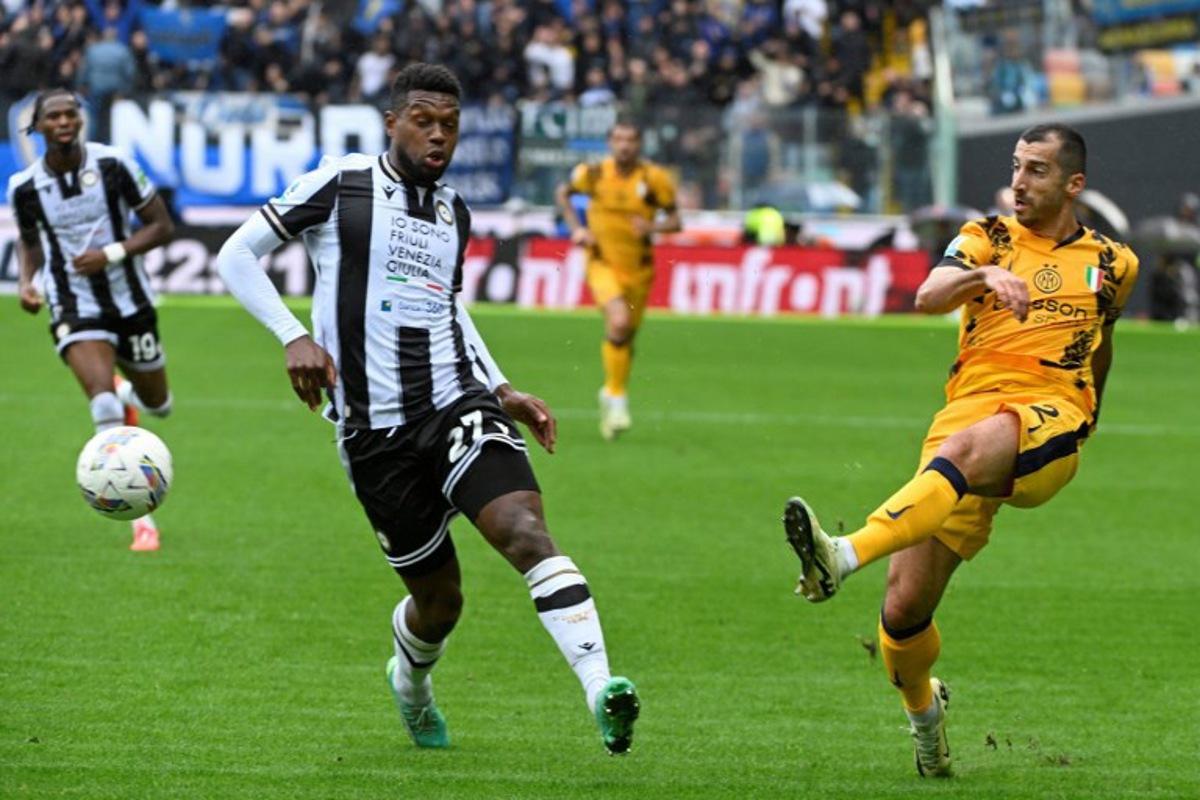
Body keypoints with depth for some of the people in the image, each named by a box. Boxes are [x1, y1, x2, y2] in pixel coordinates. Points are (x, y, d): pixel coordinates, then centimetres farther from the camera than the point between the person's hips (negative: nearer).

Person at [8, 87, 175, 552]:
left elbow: (161, 226, -6)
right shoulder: (24, 188, -6)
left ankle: (126, 393, 58)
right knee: (104, 408, -24)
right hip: (74, 309, -2)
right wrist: (26, 282, -5)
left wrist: (112, 253, -21)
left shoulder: (112, 165, -11)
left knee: (158, 405, 18)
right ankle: (141, 519, -19)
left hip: (129, 300, 2)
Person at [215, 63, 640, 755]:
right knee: (439, 599, 5)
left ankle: (601, 688, -38)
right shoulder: (340, 186, -2)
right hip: (375, 431, -3)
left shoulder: (455, 213, 15)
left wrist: (503, 392, 21)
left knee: (527, 532, -24)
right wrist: (295, 337, -14)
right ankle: (411, 686, 41)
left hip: (458, 404, 3)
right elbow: (237, 257, 0)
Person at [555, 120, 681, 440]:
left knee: (627, 335, 11)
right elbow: (563, 193, 14)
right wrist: (576, 228, 1)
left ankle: (612, 394, 36)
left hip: (638, 267, 2)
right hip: (602, 261, -2)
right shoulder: (593, 173, -5)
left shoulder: (655, 179, -7)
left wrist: (652, 227, -22)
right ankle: (617, 397, -15)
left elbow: (675, 221, -1)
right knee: (619, 321, -25)